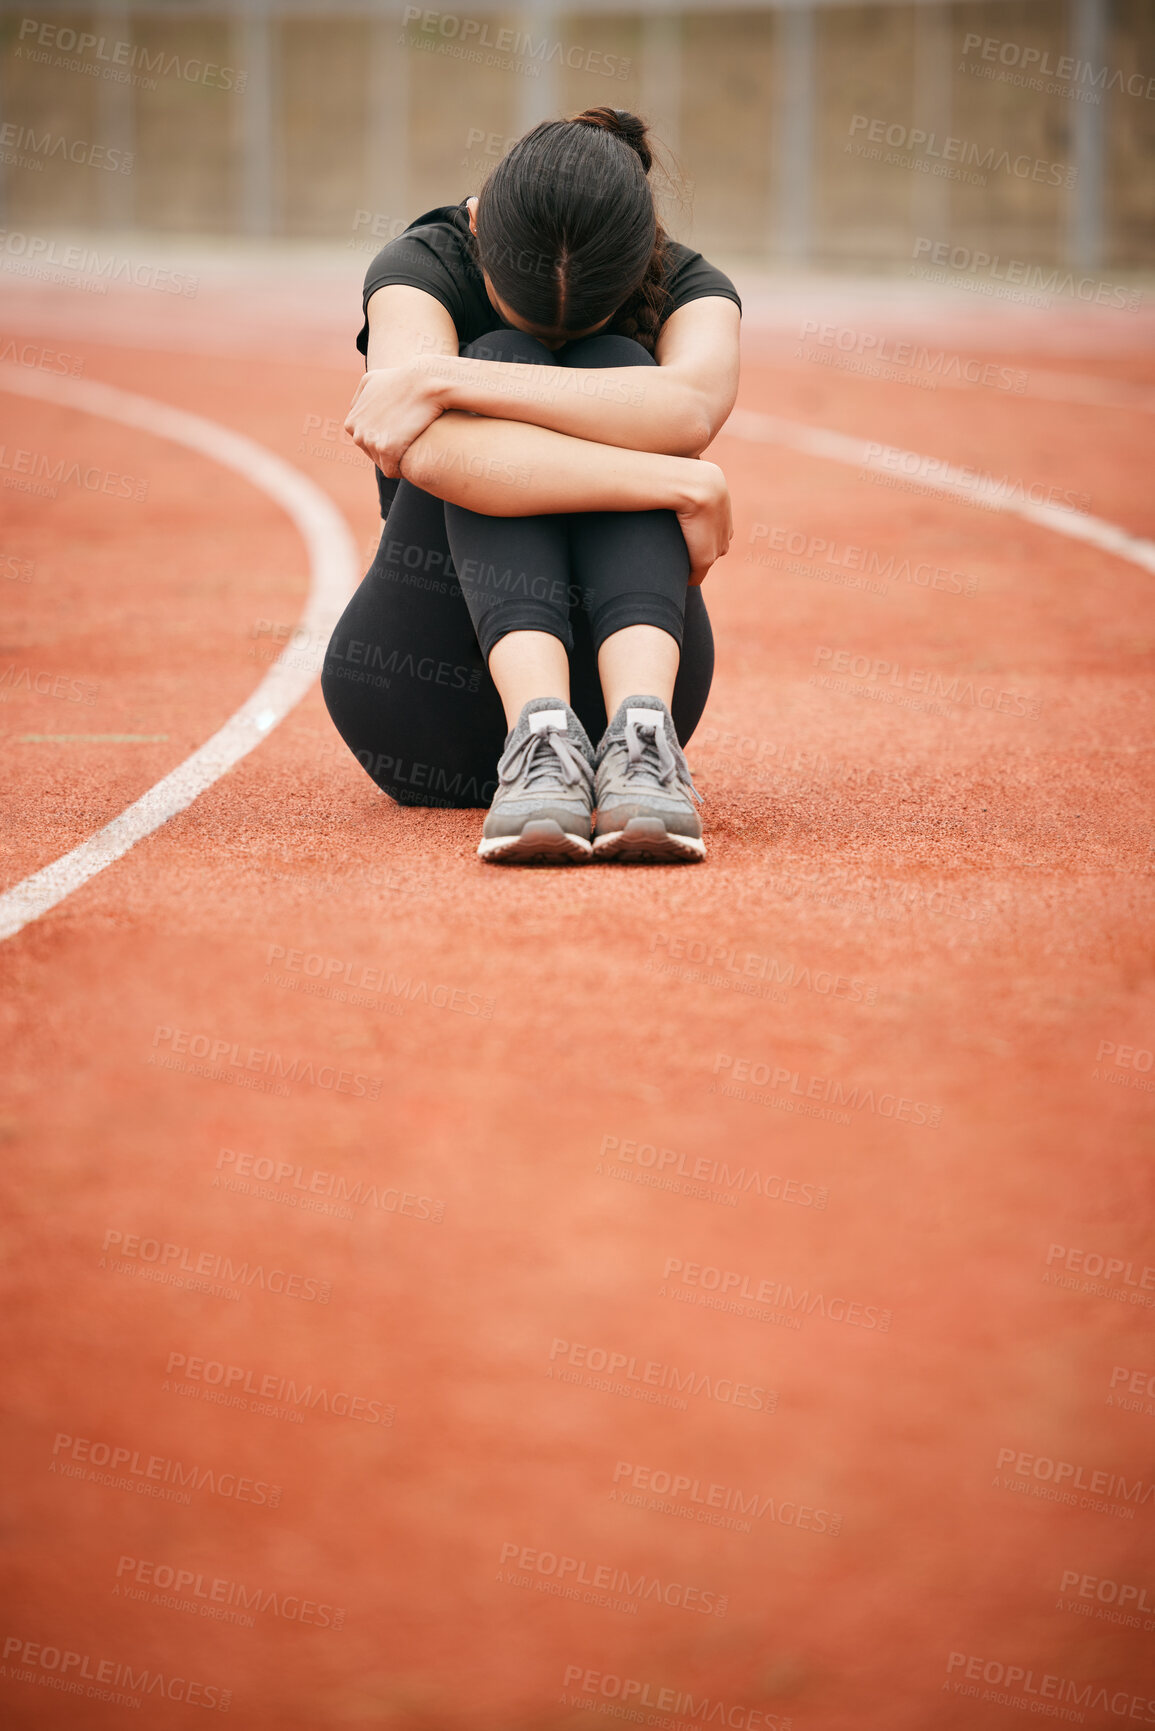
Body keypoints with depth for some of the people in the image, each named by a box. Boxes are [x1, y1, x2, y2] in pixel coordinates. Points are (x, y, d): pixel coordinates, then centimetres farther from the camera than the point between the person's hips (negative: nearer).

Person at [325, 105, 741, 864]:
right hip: (430, 708, -1)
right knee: (503, 358, -23)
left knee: (611, 365, -21)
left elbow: (691, 409, -30)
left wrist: (443, 380, -32)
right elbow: (434, 453, -31)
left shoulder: (691, 289, -3)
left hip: (615, 667, 1)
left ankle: (641, 731, -43)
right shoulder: (422, 268, -8)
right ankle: (538, 734, -46)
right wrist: (682, 485, -33)